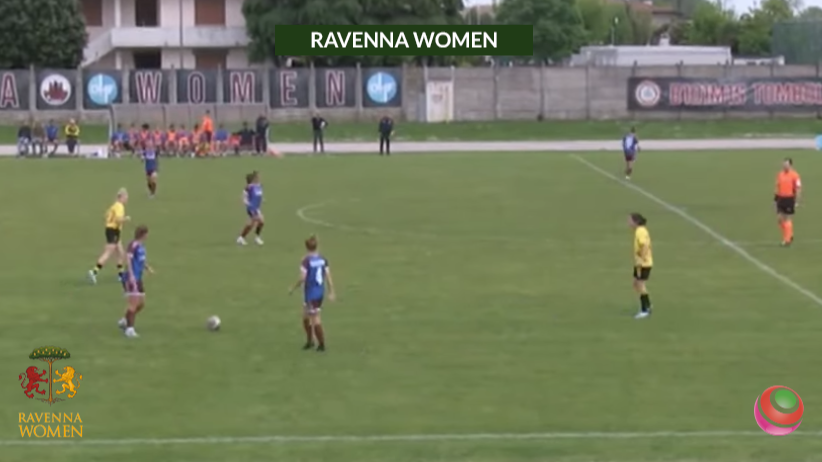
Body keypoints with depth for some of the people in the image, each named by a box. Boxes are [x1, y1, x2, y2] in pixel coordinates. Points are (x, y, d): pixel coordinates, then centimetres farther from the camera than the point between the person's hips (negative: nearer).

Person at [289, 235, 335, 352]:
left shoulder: (306, 261, -18)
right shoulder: (323, 260, 0)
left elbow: (302, 278, -21)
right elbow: (328, 276, 1)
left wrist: (293, 288, -7)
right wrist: (331, 292, 6)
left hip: (310, 293, -7)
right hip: (320, 292, 7)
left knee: (315, 319, 3)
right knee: (306, 317, 21)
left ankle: (322, 344, 10)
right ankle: (310, 341, 28)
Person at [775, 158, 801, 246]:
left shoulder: (794, 175, -11)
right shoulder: (780, 174, 7)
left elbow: (798, 189, -10)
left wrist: (797, 202, -12)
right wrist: (776, 197, 12)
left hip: (789, 198, -6)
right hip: (781, 198, 6)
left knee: (788, 219, -1)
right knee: (779, 218, 5)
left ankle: (787, 239, 7)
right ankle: (789, 235, 24)